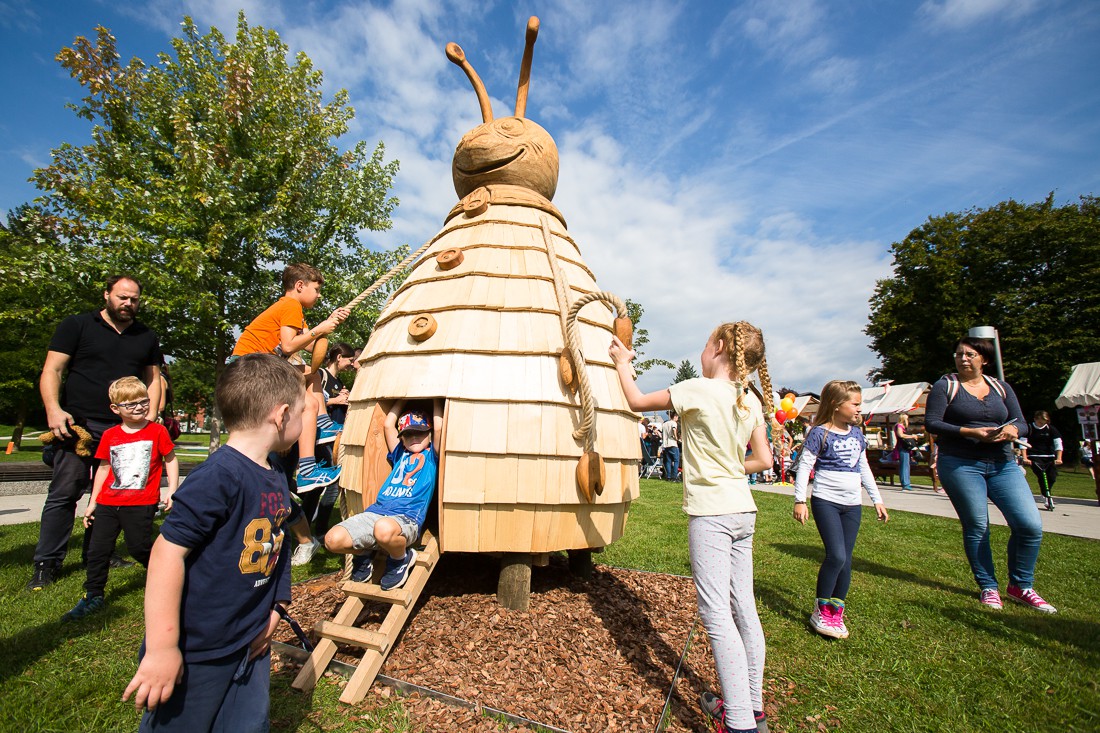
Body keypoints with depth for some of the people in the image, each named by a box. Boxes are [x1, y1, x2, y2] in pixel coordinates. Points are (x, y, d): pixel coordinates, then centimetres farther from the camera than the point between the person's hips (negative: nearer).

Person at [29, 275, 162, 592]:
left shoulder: (147, 337, 14)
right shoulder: (76, 325, 4)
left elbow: (152, 379, 15)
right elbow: (52, 370, -1)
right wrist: (53, 410, -15)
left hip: (125, 430, 3)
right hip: (78, 424, -3)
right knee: (64, 493, -2)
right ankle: (46, 563, 9)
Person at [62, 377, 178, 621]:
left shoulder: (157, 431, -4)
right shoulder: (110, 435, 6)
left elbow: (170, 460, 2)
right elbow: (103, 467, 15)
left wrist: (172, 489, -7)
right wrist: (92, 502, 16)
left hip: (141, 504, -4)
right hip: (108, 503, 4)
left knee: (138, 547, -2)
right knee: (97, 550, 7)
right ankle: (93, 596, 22)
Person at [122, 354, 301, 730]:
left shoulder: (277, 480, 2)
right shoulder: (218, 477, -25)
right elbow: (168, 551, -25)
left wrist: (272, 607, 9)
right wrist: (162, 648, -22)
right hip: (194, 653, -8)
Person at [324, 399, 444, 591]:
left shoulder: (432, 457, 14)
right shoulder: (400, 454, 28)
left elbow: (439, 427, 2)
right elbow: (388, 424, 23)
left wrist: (437, 399, 14)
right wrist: (402, 397, 29)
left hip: (407, 518, -5)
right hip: (374, 512, 5)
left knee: (384, 529, -42)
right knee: (333, 539, -20)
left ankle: (401, 559, -5)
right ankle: (364, 553, 16)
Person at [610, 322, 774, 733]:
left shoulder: (698, 390, -14)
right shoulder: (751, 401, 6)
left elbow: (637, 402, -4)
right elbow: (763, 460, 10)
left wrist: (623, 364, 10)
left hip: (710, 513, -8)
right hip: (743, 511, 8)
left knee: (716, 614, -3)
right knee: (744, 609, 15)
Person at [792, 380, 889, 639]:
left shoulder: (856, 433, 10)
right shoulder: (820, 433, -10)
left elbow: (864, 468, 20)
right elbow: (804, 466, -10)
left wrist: (877, 499, 20)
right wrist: (800, 500, -14)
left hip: (852, 504, 6)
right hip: (826, 501, -6)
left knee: (846, 560, 8)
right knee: (836, 555, -13)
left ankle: (836, 612, 22)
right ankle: (821, 611, 5)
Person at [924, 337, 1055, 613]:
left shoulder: (1001, 388, 13)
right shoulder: (945, 386, -1)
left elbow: (1022, 423, 10)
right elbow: (931, 423, -9)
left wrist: (1012, 430, -13)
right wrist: (970, 432, -20)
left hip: (1002, 464, 4)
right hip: (959, 464, -4)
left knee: (1030, 525, -4)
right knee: (976, 527, 0)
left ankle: (1020, 586, 17)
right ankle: (988, 587, 18)